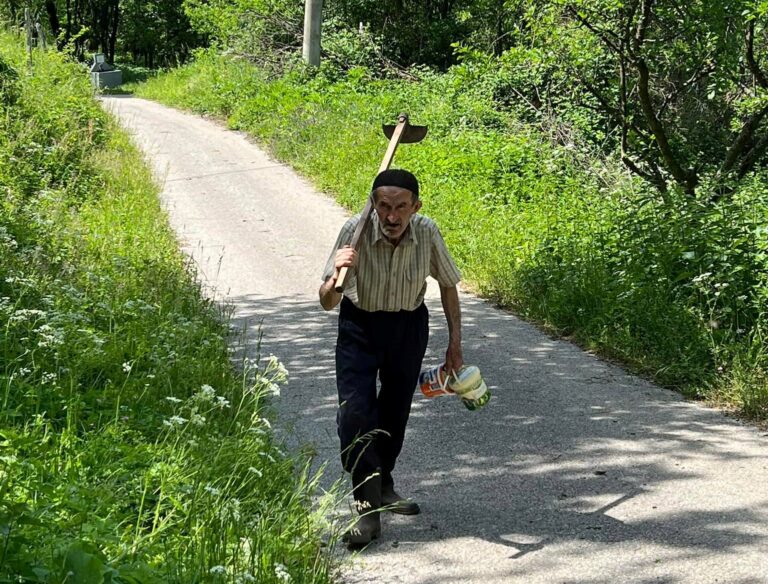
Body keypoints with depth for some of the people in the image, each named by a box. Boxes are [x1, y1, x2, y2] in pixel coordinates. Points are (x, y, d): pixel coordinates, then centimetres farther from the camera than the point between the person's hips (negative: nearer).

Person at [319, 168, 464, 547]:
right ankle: (367, 507, -10)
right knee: (355, 412, -16)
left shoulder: (427, 233, -20)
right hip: (360, 326, -2)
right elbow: (327, 303, -24)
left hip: (409, 326, 2)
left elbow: (448, 284, 0)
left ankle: (383, 486, 37)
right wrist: (337, 276, -46)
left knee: (395, 412, 13)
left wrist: (455, 343, 1)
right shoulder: (355, 231, -26)